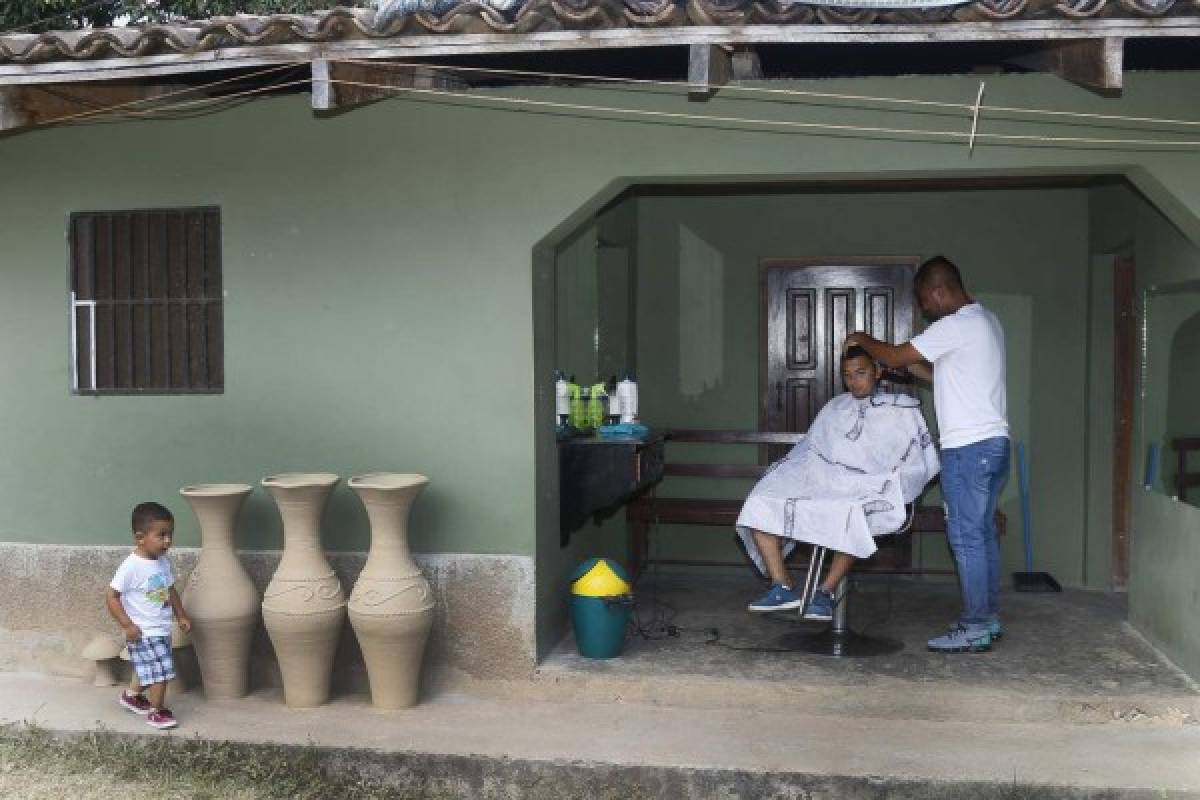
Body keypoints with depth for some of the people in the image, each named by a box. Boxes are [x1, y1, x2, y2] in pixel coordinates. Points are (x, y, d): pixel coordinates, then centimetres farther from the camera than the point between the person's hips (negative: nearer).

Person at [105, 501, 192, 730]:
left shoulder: (163, 562, 2)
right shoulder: (131, 566, -21)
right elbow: (111, 596, -19)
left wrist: (181, 616, 16)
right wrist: (127, 625, -20)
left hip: (162, 630, 8)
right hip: (143, 633, -8)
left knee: (148, 671, 23)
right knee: (159, 673, -5)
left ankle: (132, 694, 47)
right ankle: (156, 711, 13)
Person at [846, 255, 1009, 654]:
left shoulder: (958, 325, -16)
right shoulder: (985, 320, 16)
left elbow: (894, 356, -11)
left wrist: (863, 340, 7)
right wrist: (914, 367, 18)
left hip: (968, 448, -10)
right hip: (992, 442, 10)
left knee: (966, 536, -4)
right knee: (983, 533, 14)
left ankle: (975, 629, 1)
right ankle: (988, 619, 20)